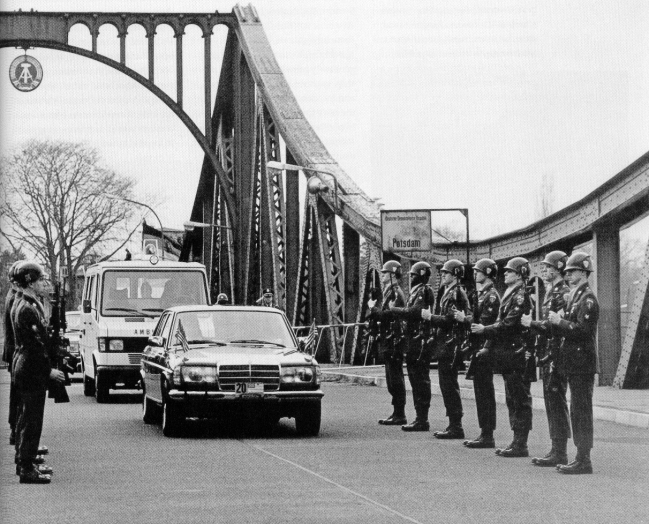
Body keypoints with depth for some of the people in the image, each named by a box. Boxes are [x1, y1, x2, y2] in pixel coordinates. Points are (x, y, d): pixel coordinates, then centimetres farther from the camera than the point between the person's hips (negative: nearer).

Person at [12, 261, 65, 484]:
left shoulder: (27, 305, 13)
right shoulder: (27, 309, -20)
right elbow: (34, 345, -22)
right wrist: (49, 370, -17)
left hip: (24, 370, 11)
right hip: (31, 371, -11)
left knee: (25, 419, 18)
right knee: (31, 421, -5)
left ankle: (24, 462, 27)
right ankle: (26, 469, -2)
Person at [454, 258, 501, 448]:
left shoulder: (491, 296, -13)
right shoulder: (481, 294, 17)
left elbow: (486, 324, -19)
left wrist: (465, 319, -13)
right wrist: (464, 318, 3)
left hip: (485, 350, -10)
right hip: (479, 348, 10)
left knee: (485, 393, -7)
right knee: (481, 392, 11)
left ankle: (488, 436, -4)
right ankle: (484, 433, 16)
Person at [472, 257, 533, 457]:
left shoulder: (521, 296, -13)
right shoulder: (510, 295, 17)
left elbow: (509, 325, -19)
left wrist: (485, 330, -10)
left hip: (517, 355, -10)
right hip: (509, 356, 10)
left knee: (520, 399, -6)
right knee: (513, 399, 12)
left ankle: (520, 445, -4)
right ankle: (517, 441, 17)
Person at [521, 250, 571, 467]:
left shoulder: (563, 293, -13)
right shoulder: (549, 292, 18)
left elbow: (557, 325, -20)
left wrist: (532, 323, -13)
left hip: (557, 355, -10)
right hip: (547, 355, 10)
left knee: (557, 403, -8)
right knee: (551, 402, 11)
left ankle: (560, 453, -6)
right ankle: (556, 449, 16)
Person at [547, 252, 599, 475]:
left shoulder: (587, 298, -13)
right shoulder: (576, 296, 17)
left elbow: (583, 330, -22)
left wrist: (560, 322, -14)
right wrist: (557, 323, 3)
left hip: (583, 362, -10)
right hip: (576, 363, 10)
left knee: (582, 411, -8)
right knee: (577, 411, 12)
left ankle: (584, 461, -6)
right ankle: (581, 457, 17)